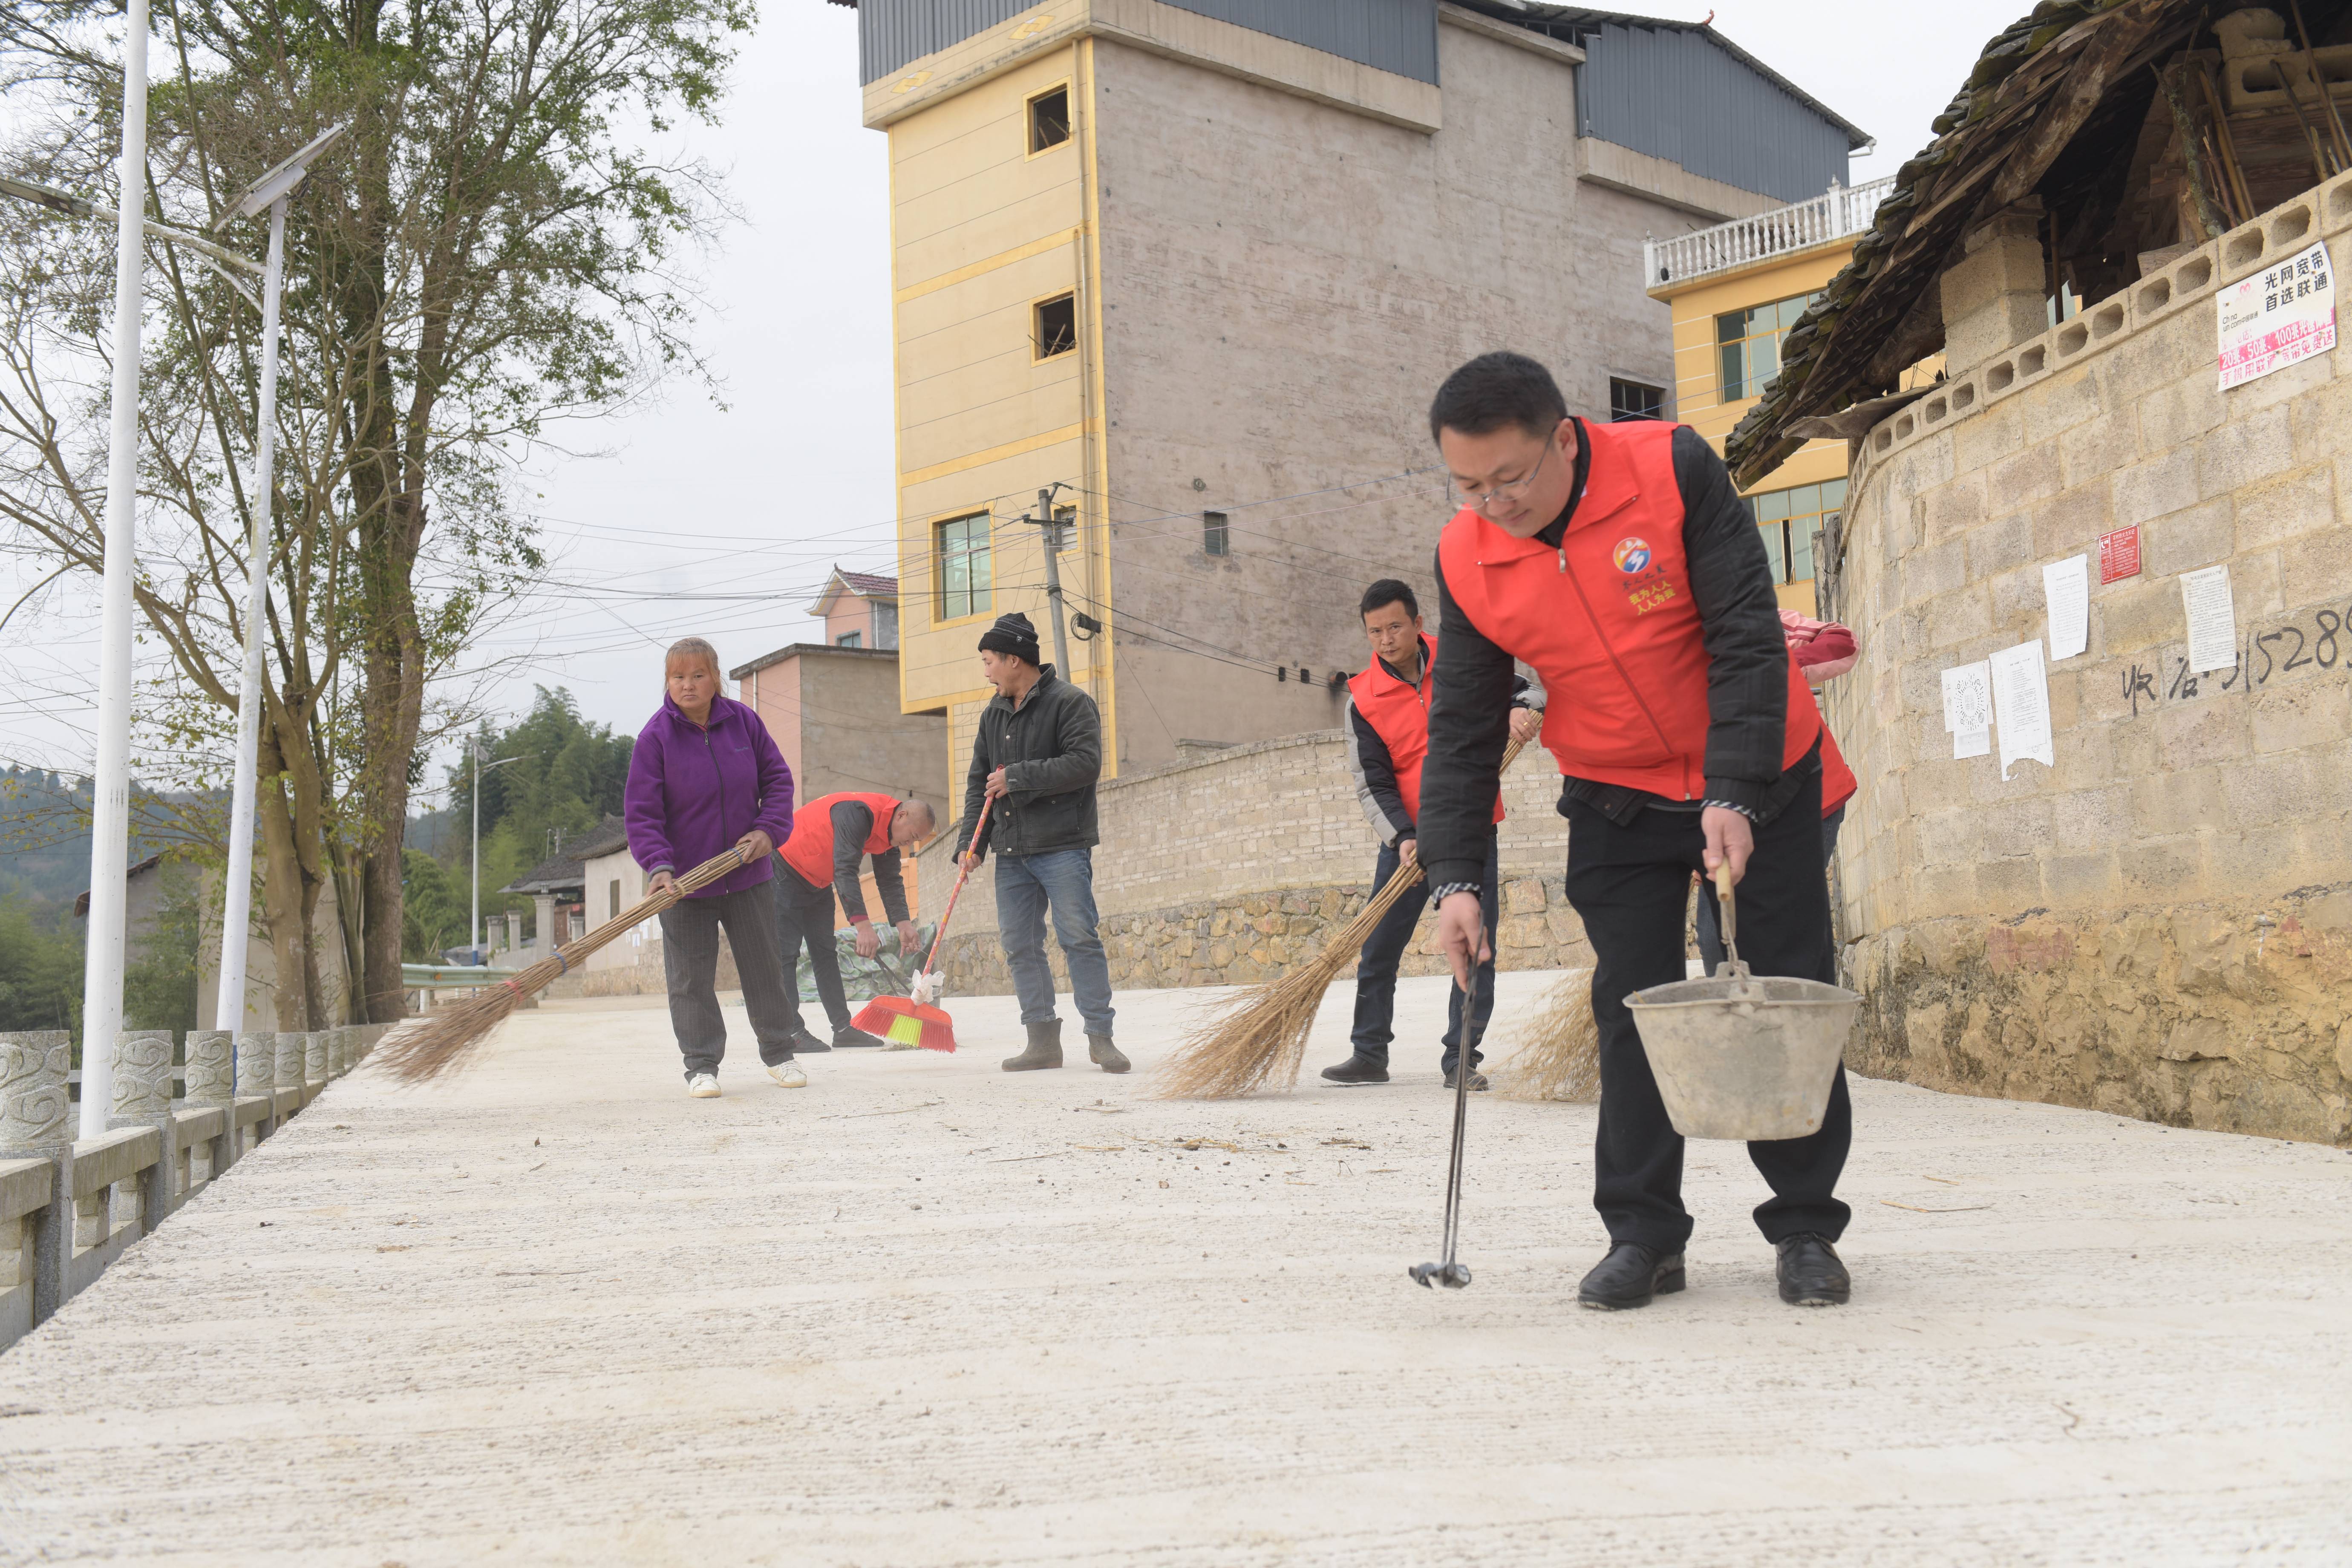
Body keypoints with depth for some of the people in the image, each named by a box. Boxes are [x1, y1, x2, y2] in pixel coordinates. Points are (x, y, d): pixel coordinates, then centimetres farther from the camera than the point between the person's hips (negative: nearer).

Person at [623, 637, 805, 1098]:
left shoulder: (743, 721, -2)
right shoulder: (656, 736, -12)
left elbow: (777, 778, 7)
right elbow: (641, 812, -13)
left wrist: (768, 830, -8)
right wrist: (659, 866, -25)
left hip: (748, 874, 3)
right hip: (684, 879, -3)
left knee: (764, 968, 12)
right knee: (691, 980, 3)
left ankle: (779, 1053, 28)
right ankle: (701, 1066, 15)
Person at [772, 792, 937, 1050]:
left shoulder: (889, 835, -1)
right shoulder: (858, 813, -31)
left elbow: (891, 883, 3)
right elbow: (845, 871, -38)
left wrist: (904, 924, -12)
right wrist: (863, 926, -43)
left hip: (818, 882, 10)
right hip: (787, 871, -10)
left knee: (825, 953, 10)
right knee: (786, 953, -10)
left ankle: (843, 1028, 12)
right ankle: (792, 1031, -12)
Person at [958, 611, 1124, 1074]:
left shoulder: (1070, 702, -5)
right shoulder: (993, 714, 17)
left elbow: (1086, 763, -18)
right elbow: (978, 780, 20)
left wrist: (1018, 777, -16)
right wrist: (973, 840, 9)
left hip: (1063, 847, -7)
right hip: (1010, 852, 7)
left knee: (1079, 939, -9)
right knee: (1020, 946, 4)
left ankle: (1100, 1036, -3)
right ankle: (1044, 1040, 8)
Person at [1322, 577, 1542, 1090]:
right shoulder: (1363, 700, -4)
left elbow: (1530, 688, 6)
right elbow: (1372, 783, -5)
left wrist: (1521, 708, -19)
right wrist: (1402, 837, -20)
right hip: (1407, 838, 0)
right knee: (1378, 949, 2)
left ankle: (1461, 1060, 5)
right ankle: (1369, 1055, 15)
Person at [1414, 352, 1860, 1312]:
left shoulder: (1673, 470, -21)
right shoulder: (1466, 559, -11)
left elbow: (1748, 639, -20)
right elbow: (1462, 729, -4)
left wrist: (1733, 797, -27)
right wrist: (1454, 877, -13)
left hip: (1760, 781, -2)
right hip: (1616, 801, 2)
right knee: (1631, 1012, -2)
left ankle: (1805, 1230, 12)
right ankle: (1643, 1234, 7)